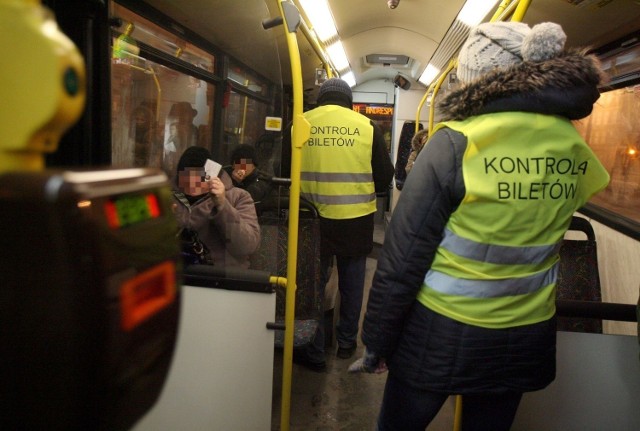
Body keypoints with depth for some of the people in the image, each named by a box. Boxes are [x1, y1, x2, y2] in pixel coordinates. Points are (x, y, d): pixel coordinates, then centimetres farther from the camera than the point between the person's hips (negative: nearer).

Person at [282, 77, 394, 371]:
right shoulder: (367, 127, -3)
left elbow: (284, 171, 4)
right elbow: (385, 175, 2)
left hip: (312, 218, 0)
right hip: (357, 219, 1)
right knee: (351, 283, 17)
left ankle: (313, 352, 19)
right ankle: (347, 342, 32)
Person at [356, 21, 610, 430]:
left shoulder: (456, 143, -18)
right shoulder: (576, 149, -2)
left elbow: (403, 257, -17)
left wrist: (376, 341, -7)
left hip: (440, 335, -4)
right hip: (526, 338, 5)